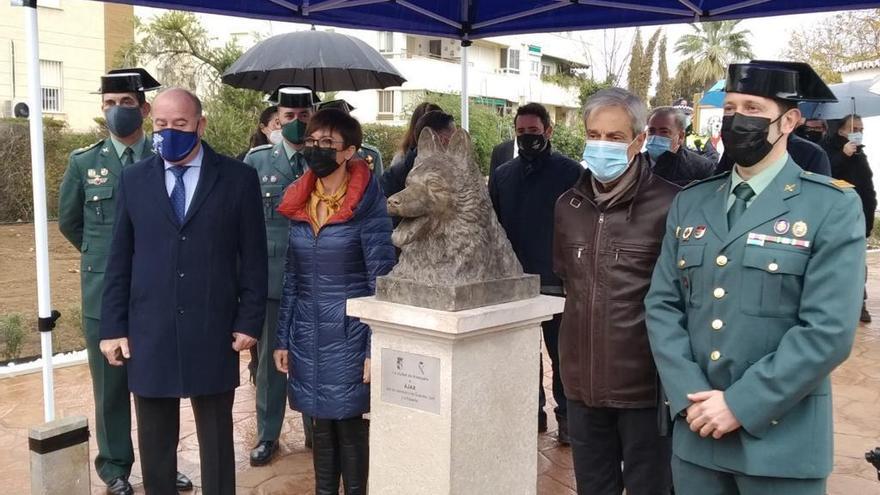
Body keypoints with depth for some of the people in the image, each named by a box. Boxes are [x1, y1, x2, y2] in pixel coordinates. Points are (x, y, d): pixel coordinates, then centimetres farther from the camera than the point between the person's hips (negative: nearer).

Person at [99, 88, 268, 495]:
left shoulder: (238, 179, -1)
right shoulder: (133, 180, 6)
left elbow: (253, 258, 0)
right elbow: (119, 260, 6)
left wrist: (249, 321, -5)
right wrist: (113, 327, 2)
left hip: (213, 334, -2)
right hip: (149, 334, 2)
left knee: (217, 439, 12)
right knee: (154, 442, 13)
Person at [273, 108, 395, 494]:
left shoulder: (366, 206, -9)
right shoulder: (299, 205, 7)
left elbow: (381, 282, -9)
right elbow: (292, 279, 12)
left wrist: (376, 349, -12)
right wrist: (282, 339, 10)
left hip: (349, 333, -5)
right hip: (307, 335, 5)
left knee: (350, 424, 4)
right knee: (320, 423, 14)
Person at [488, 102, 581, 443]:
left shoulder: (570, 173, -4)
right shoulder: (502, 175, 9)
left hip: (557, 280, -4)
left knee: (561, 352, 5)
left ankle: (566, 415, 18)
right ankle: (532, 411, 26)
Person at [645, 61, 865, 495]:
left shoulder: (833, 207, -6)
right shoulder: (689, 203, 7)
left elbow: (828, 330, -14)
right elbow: (662, 304, 2)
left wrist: (740, 403, -16)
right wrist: (689, 396, -9)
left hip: (782, 440, -3)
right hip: (696, 429, 4)